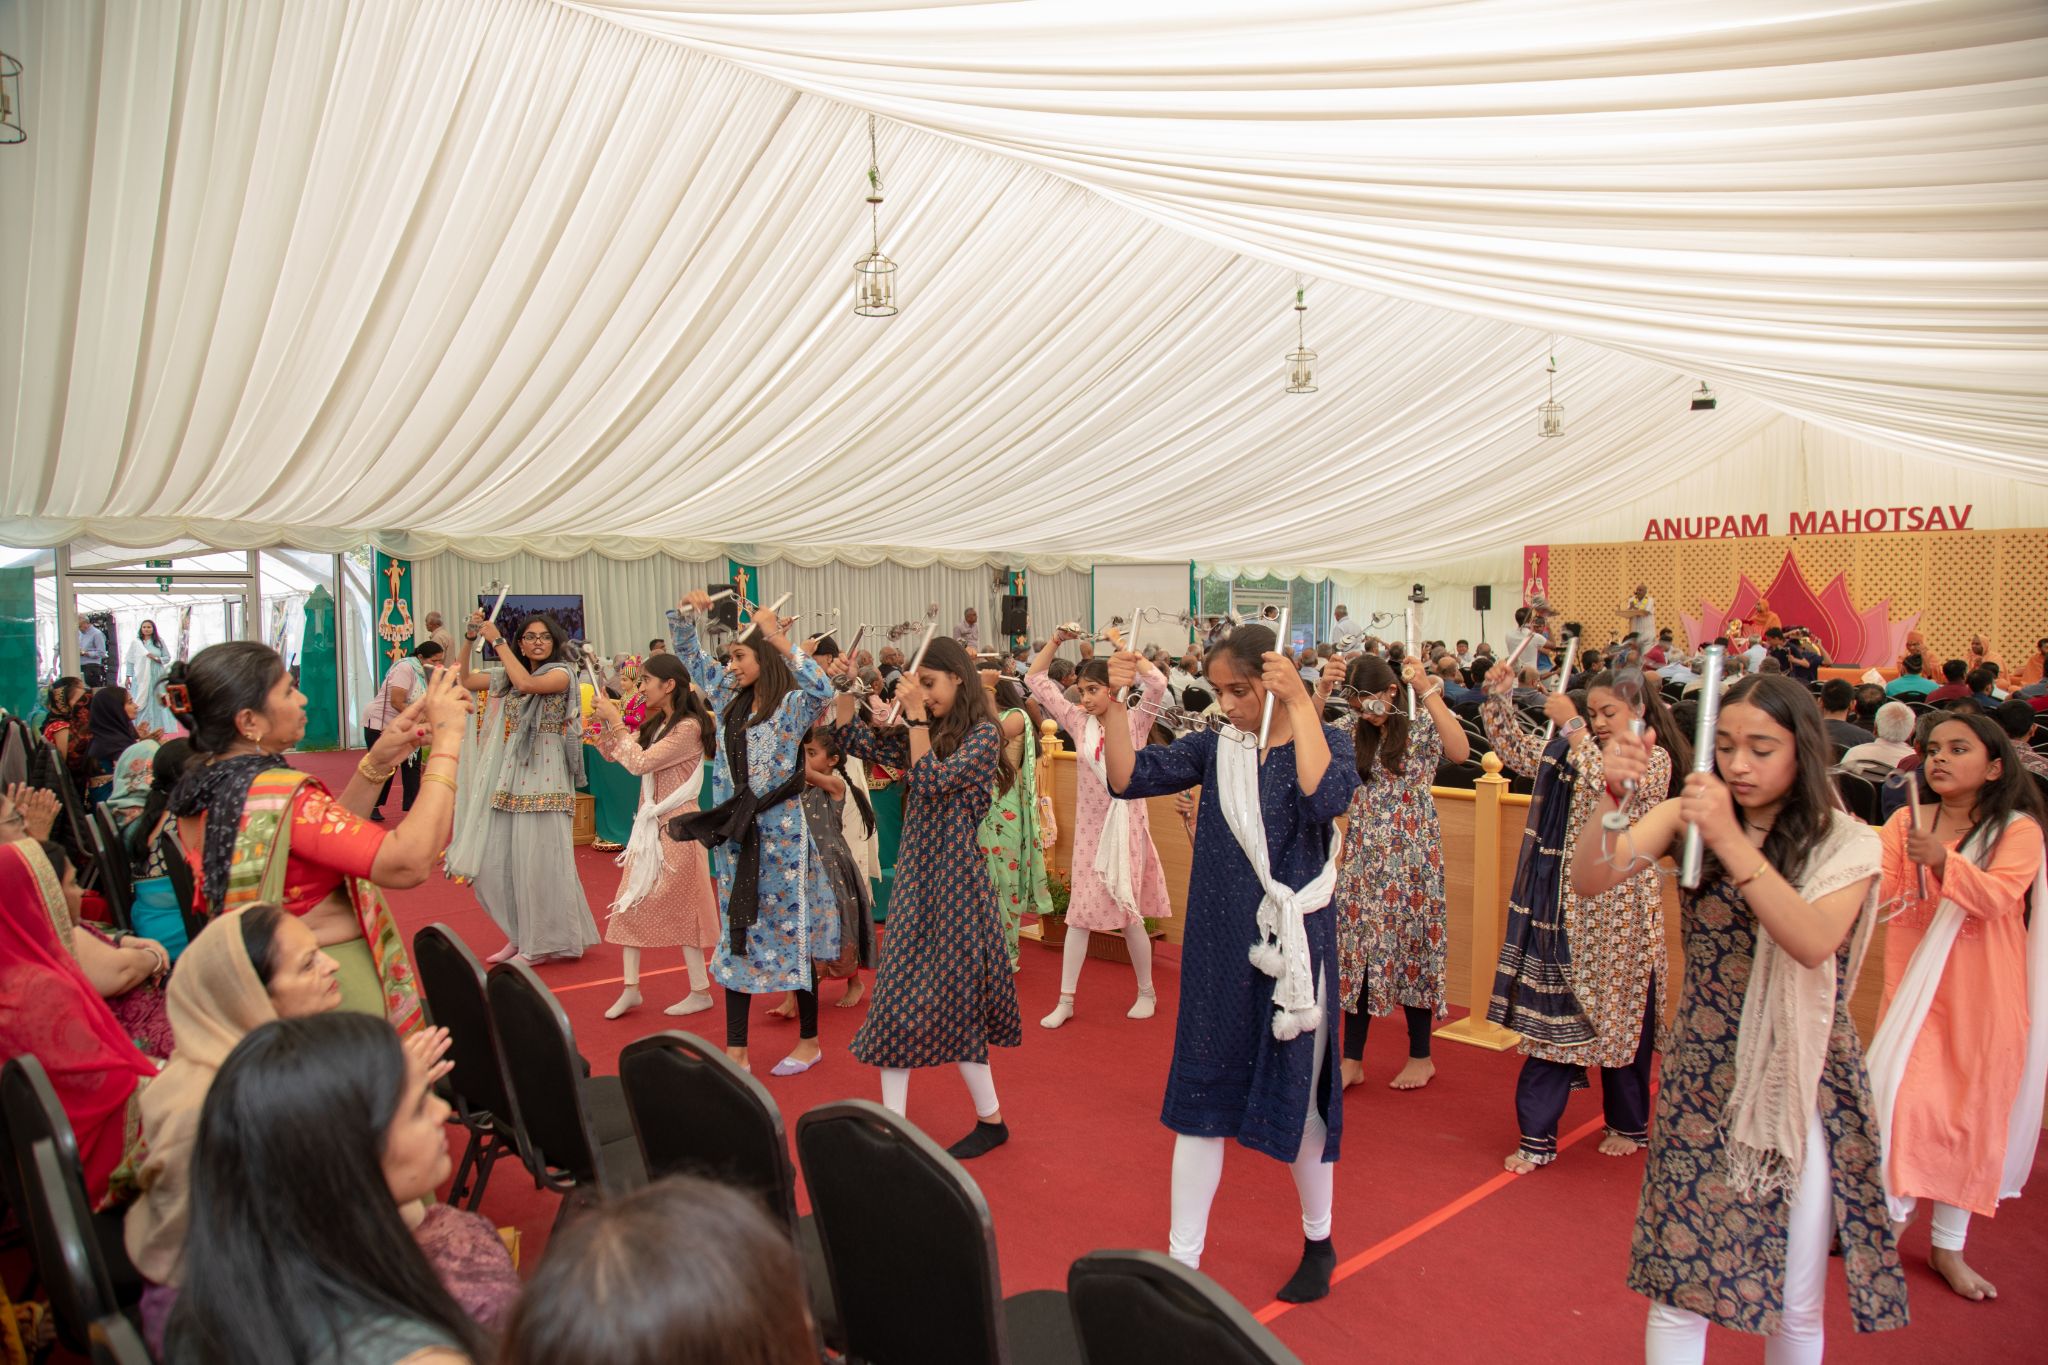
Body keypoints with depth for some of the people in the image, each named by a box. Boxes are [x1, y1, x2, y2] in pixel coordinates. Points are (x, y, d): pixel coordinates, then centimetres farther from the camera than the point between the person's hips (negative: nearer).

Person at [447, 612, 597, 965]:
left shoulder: (561, 674, -4)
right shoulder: (507, 675, 15)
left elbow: (526, 684, -21)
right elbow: (465, 680, 18)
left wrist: (497, 641, -15)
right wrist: (470, 638, 6)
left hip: (543, 778, -7)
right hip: (509, 777, 7)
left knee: (539, 858, -5)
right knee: (498, 859, 6)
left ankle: (546, 941, 7)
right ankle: (521, 935, 21)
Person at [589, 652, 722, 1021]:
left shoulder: (688, 727, -17)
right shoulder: (655, 724, 9)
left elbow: (640, 762, -22)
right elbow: (612, 754, 14)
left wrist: (615, 720, -15)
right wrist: (603, 720, -2)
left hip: (675, 825, -9)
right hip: (649, 821, 9)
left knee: (680, 907, 0)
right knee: (631, 903, 9)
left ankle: (700, 992, 12)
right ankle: (630, 988, 18)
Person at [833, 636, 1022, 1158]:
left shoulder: (983, 735, -10)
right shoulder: (920, 734, 11)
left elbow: (931, 781, -20)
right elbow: (857, 741, 11)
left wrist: (917, 715, -18)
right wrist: (844, 689, -2)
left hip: (954, 880, -7)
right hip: (914, 879, 7)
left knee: (952, 1002, -1)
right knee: (896, 999, 6)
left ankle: (991, 1119, 17)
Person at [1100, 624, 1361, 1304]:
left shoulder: (1324, 740, -6)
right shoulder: (1215, 745, 2)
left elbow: (1326, 799, -28)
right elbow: (1128, 777, -6)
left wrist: (1300, 701, -28)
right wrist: (1115, 702, -18)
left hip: (1292, 945, -3)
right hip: (1217, 948, 3)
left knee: (1296, 1096, 11)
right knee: (1201, 1096, 9)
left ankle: (1318, 1241, 36)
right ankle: (1182, 1258, 21)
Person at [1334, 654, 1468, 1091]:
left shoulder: (1422, 725, -6)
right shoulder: (1356, 733, 9)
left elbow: (1460, 752, -26)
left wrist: (1427, 691, -27)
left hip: (1410, 854, -4)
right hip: (1363, 855, 4)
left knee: (1410, 944, 4)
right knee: (1357, 946, 4)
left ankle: (1420, 1055, 21)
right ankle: (1352, 1058, 12)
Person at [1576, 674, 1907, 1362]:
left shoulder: (1845, 842, -6)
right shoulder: (1689, 816, -2)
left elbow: (1814, 942, -24)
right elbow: (1590, 881, -16)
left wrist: (1731, 842, -34)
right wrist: (1611, 794, -33)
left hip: (1803, 1086, -1)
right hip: (1702, 1079, 1)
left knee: (1796, 1307, 12)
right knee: (1679, 1288, 4)